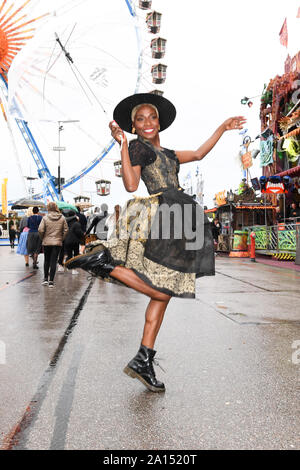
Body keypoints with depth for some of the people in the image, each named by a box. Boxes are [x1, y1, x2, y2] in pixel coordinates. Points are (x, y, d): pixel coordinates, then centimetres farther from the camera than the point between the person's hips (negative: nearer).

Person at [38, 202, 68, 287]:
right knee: (53, 261, 3)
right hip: (57, 243, 1)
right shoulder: (62, 218, -2)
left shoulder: (45, 218, -8)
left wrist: (43, 238, 5)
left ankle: (45, 279, 21)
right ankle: (51, 281, 2)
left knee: (46, 260, 16)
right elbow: (66, 230, 1)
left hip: (46, 242, 0)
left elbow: (40, 230, -11)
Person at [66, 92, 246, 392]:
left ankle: (143, 361, 8)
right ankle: (104, 261, -8)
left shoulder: (166, 153, 27)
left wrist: (222, 128, 35)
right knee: (162, 291, -15)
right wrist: (122, 145, -13)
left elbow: (198, 154, 33)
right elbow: (131, 185, -11)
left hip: (176, 219, 8)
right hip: (163, 215, -8)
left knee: (164, 293, 4)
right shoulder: (139, 147, 3)